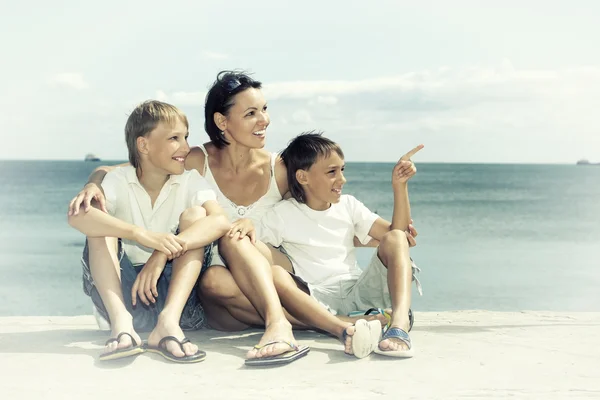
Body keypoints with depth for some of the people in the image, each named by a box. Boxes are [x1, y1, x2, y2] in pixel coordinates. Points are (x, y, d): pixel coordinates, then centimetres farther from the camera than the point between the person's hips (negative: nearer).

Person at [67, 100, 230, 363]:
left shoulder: (190, 181, -2)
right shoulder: (119, 181, -5)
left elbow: (220, 221, -22)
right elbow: (77, 216, -26)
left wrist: (164, 252, -36)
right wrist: (142, 235, -41)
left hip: (174, 294, 1)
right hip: (123, 294, 0)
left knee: (195, 215, -16)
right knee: (100, 223, -16)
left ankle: (169, 321, -34)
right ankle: (121, 322, -34)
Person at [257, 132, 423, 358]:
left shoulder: (348, 205, 16)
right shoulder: (281, 216, 6)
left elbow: (399, 231, 9)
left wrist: (400, 186, 0)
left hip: (358, 293, 3)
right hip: (316, 299, -3)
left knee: (394, 238, -18)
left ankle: (399, 323, -42)